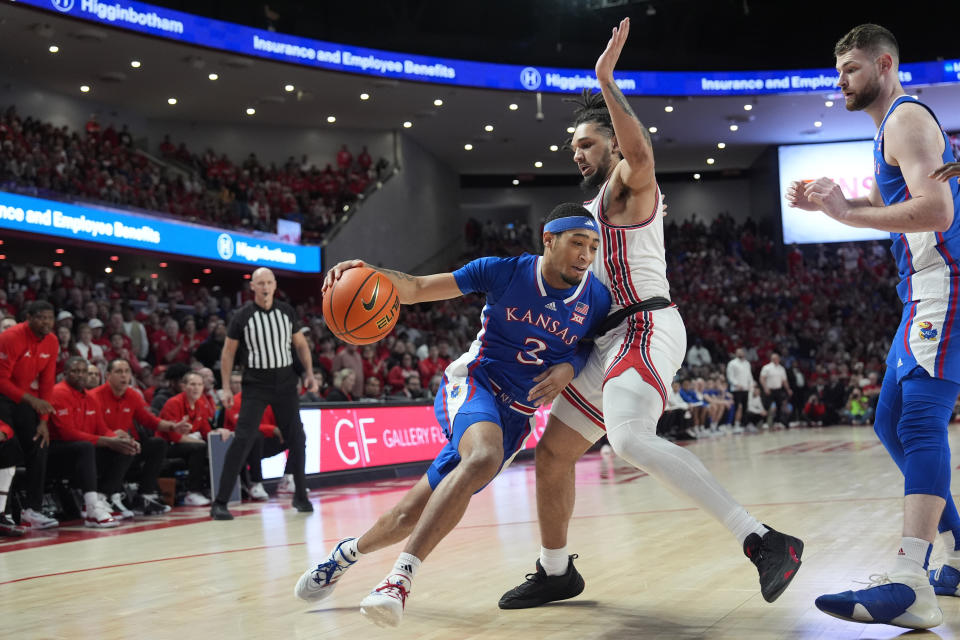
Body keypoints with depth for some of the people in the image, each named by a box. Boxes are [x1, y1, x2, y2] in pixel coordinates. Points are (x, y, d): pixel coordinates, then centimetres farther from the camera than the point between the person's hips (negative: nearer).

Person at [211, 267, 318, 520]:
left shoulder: (287, 311, 3)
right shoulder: (243, 316, -6)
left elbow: (300, 344, 14)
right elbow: (228, 351, 1)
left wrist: (309, 373, 2)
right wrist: (226, 388, -5)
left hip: (285, 381, 3)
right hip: (256, 384, -3)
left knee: (296, 439, 6)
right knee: (242, 440, -12)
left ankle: (300, 496, 21)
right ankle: (220, 503, -9)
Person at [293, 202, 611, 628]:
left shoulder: (596, 300, -4)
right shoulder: (505, 273, -10)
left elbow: (596, 346, 14)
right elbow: (417, 288, -9)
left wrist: (570, 366, -10)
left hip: (514, 415, 3)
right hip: (472, 384, -3)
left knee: (416, 511, -2)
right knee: (484, 458, -38)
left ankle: (349, 552, 26)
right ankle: (402, 575, -32)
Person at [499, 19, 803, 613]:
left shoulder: (629, 180, -1)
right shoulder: (602, 203, 28)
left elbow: (639, 149, -28)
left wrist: (606, 80, -27)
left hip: (647, 326, -10)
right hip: (614, 338, 10)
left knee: (631, 439, -35)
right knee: (553, 452, 13)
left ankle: (766, 542, -38)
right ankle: (555, 572, 29)